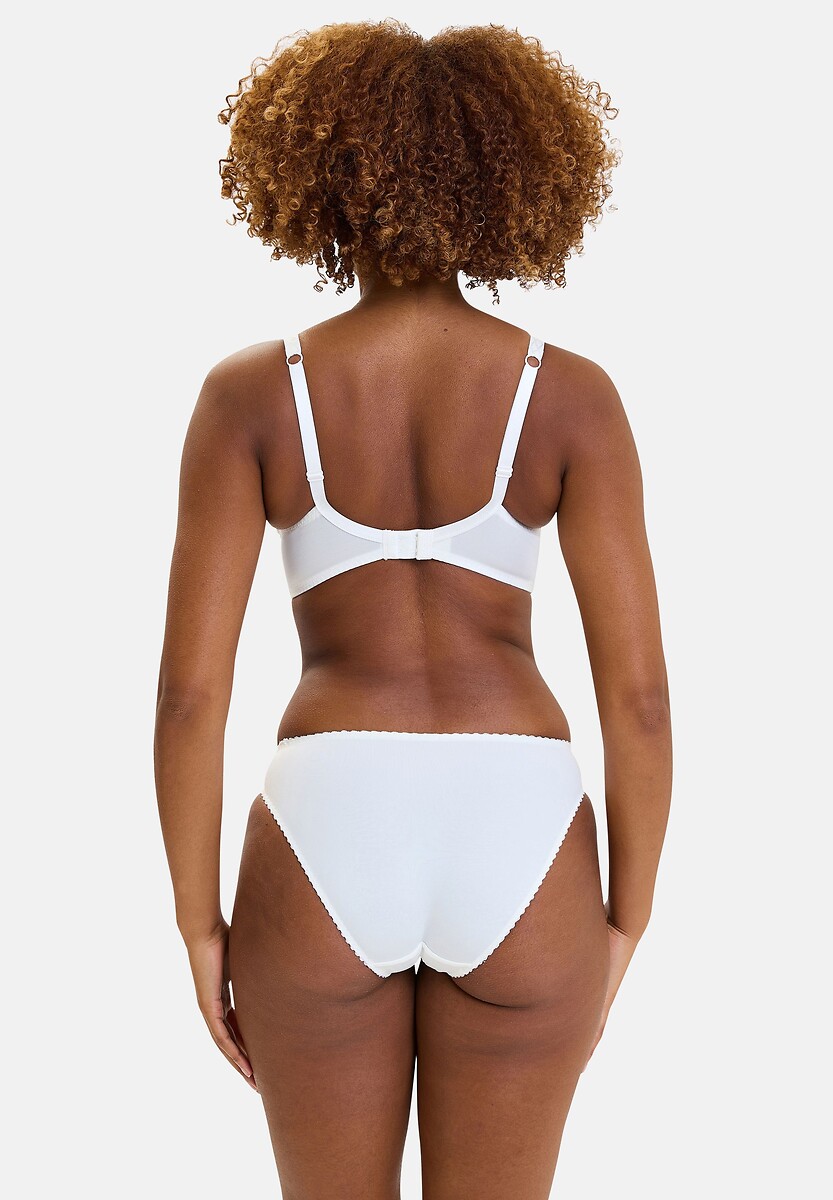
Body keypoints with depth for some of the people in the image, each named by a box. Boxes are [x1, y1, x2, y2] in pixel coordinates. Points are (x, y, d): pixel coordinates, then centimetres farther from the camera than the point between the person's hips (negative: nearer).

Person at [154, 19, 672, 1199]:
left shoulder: (250, 390, -3)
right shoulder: (570, 392, -3)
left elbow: (190, 685, -6)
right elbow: (639, 690, -6)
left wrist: (200, 926, 6)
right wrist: (624, 923, 8)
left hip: (326, 850, 0)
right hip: (514, 853, 1)